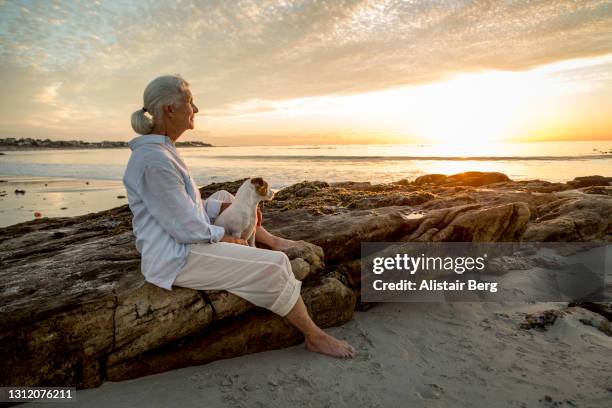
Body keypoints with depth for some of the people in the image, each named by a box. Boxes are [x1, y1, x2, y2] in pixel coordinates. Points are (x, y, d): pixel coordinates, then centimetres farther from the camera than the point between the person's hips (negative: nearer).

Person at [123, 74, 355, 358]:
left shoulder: (160, 148, 7)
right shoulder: (154, 159, -25)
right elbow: (187, 228, -23)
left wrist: (228, 206, 6)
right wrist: (228, 238, -8)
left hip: (176, 244, 11)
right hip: (176, 260, -11)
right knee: (275, 265, -14)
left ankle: (273, 240, 32)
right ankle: (315, 337, 3)